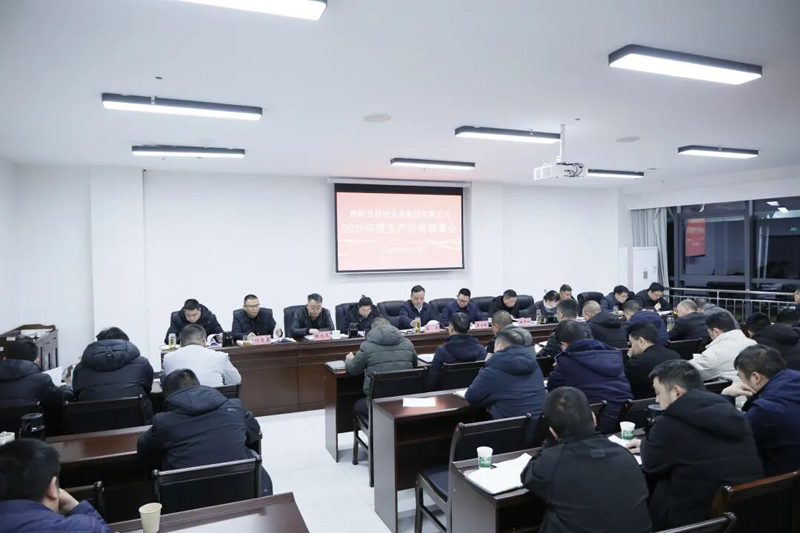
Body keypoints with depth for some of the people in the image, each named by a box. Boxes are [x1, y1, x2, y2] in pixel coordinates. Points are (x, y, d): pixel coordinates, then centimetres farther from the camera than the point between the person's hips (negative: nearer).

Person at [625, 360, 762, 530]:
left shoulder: (669, 424, -17)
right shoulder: (730, 412, 6)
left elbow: (650, 465, 1)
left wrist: (645, 446, 21)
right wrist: (647, 446, 24)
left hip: (698, 518, -7)